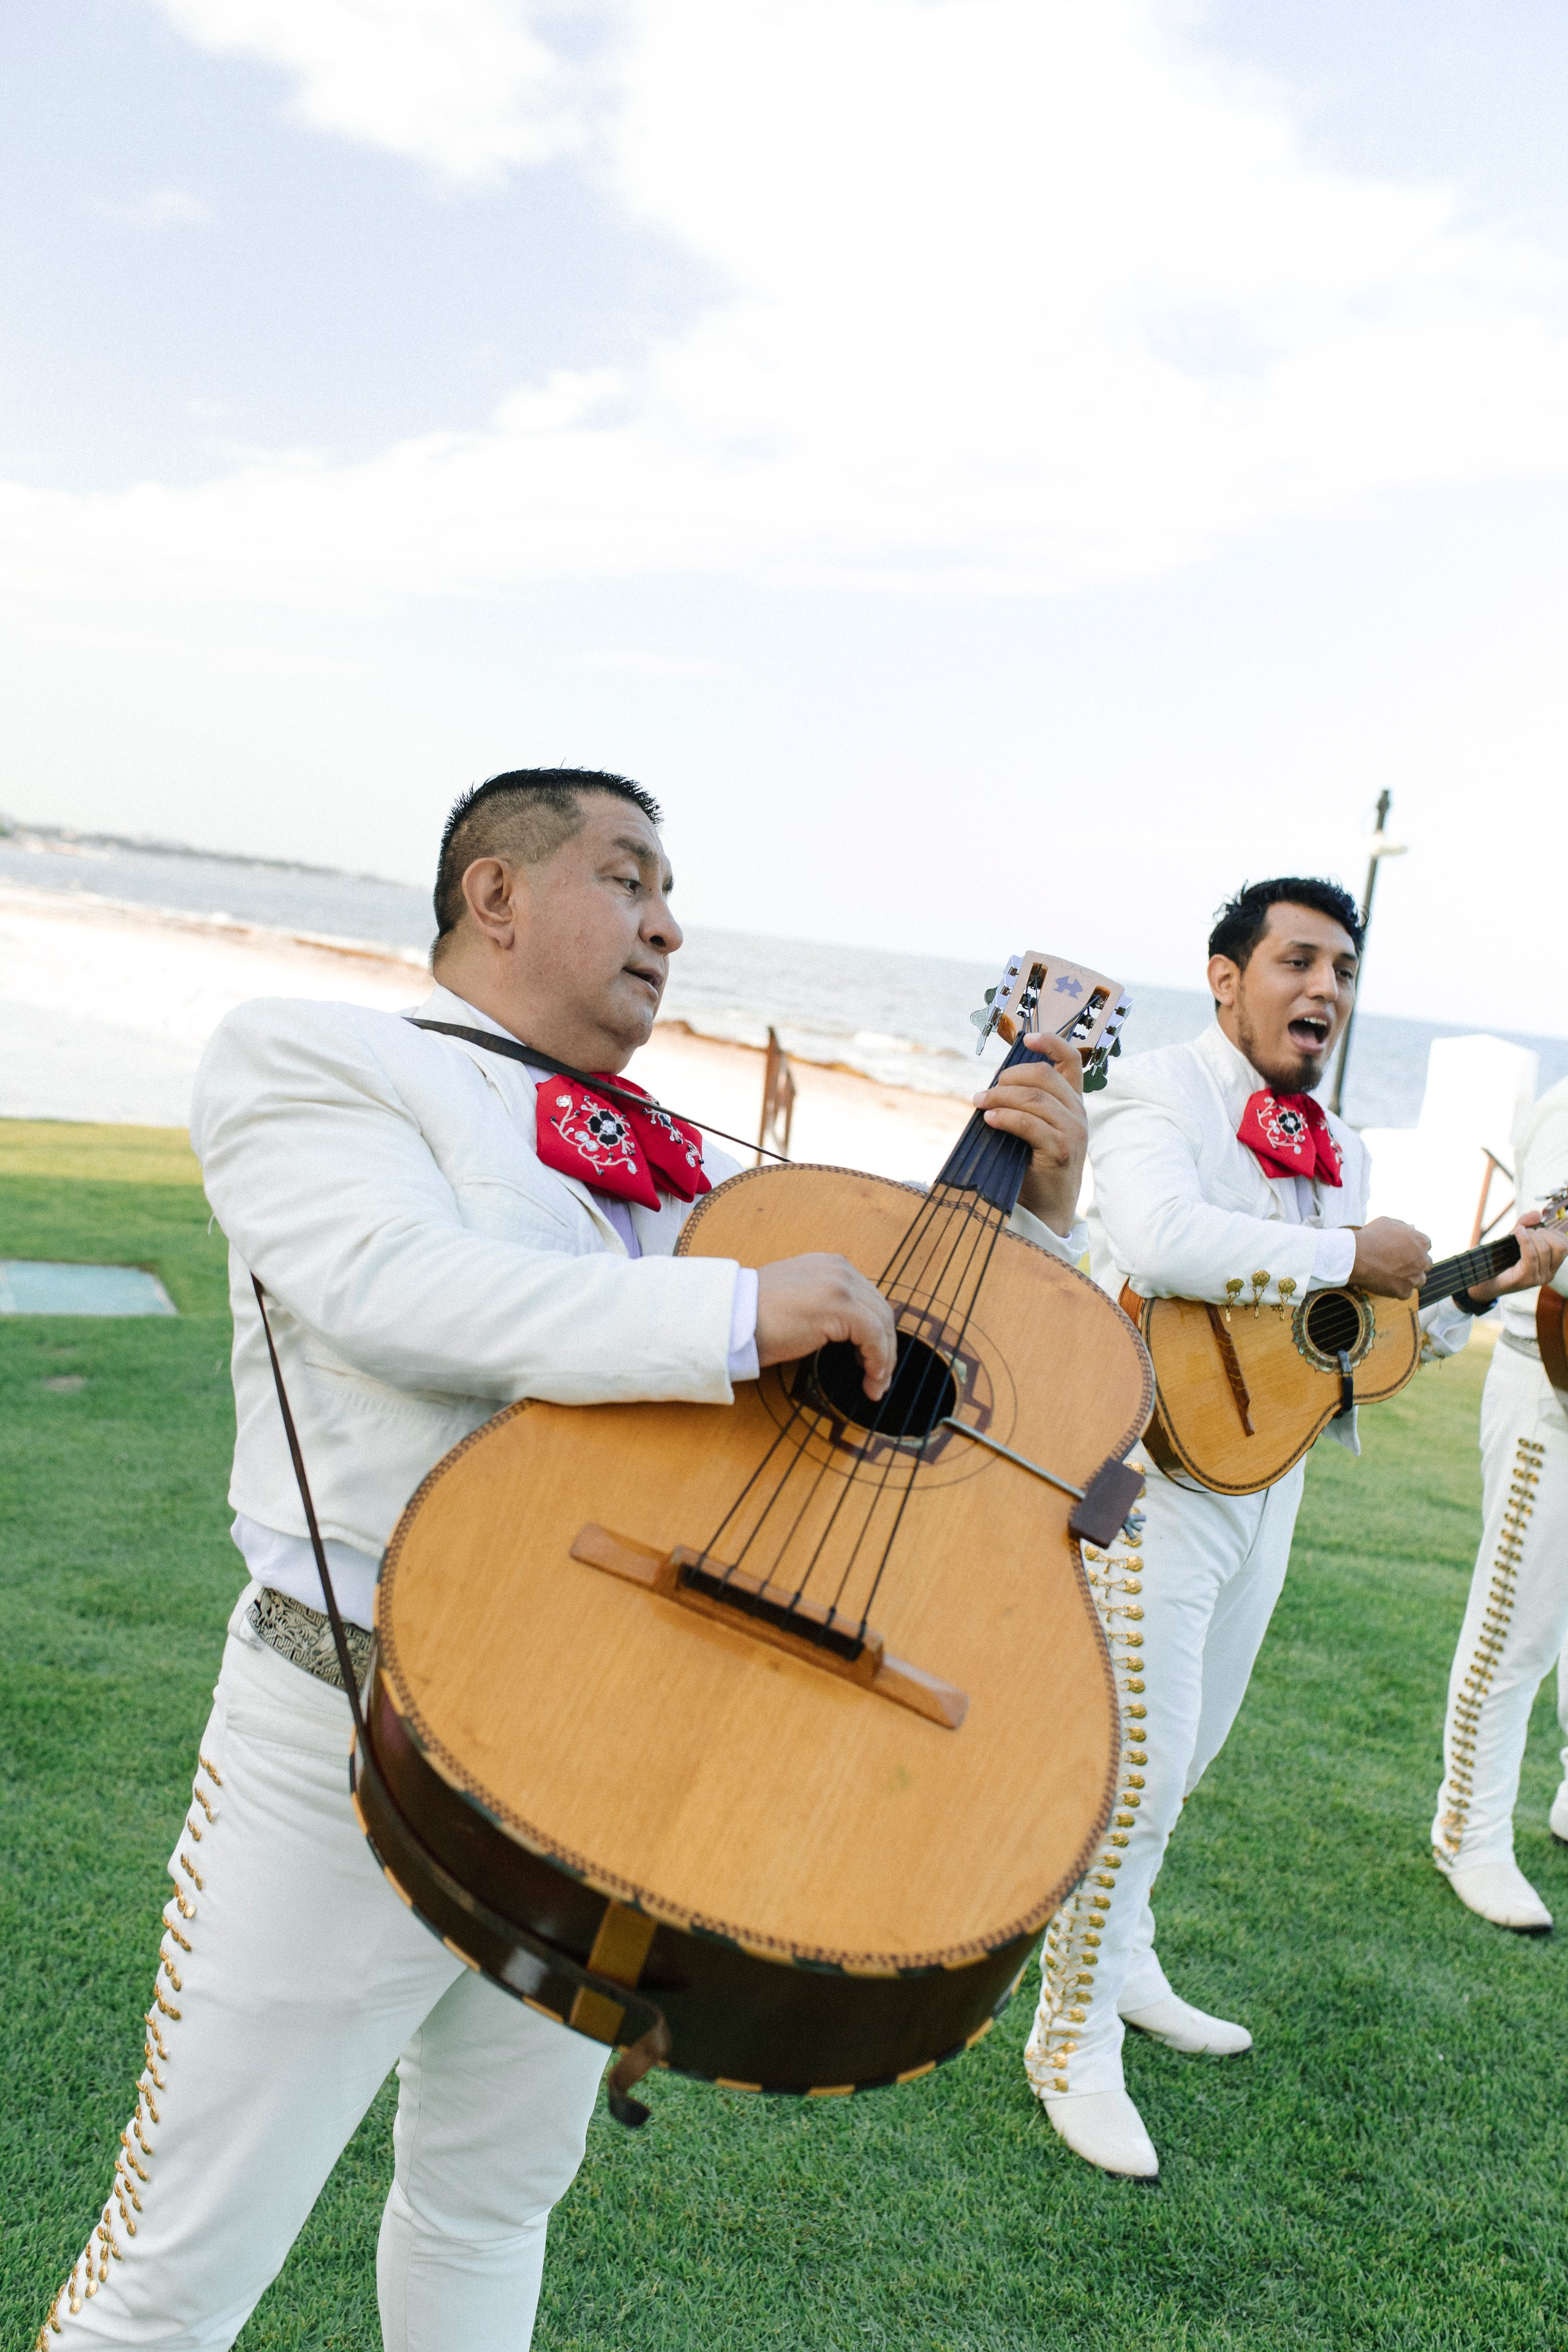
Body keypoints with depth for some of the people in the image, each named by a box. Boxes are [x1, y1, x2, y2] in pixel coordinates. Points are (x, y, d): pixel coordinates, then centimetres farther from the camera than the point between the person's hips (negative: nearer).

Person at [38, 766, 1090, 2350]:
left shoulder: (668, 1163, 12)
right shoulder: (304, 1054, -4)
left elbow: (919, 1357, 15)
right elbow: (389, 1281, -25)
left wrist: (1034, 1207, 0)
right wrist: (737, 1314, -30)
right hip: (358, 1744, -6)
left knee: (494, 2197, 23)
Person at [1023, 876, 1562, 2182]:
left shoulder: (1339, 1147, 15)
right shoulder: (1161, 1088, -9)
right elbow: (1161, 1241, -30)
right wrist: (1354, 1258, -22)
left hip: (1267, 1474, 8)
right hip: (1156, 1460, -8)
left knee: (1187, 1751, 19)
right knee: (1140, 1761, -6)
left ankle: (1119, 1960, 38)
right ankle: (1077, 2043, 10)